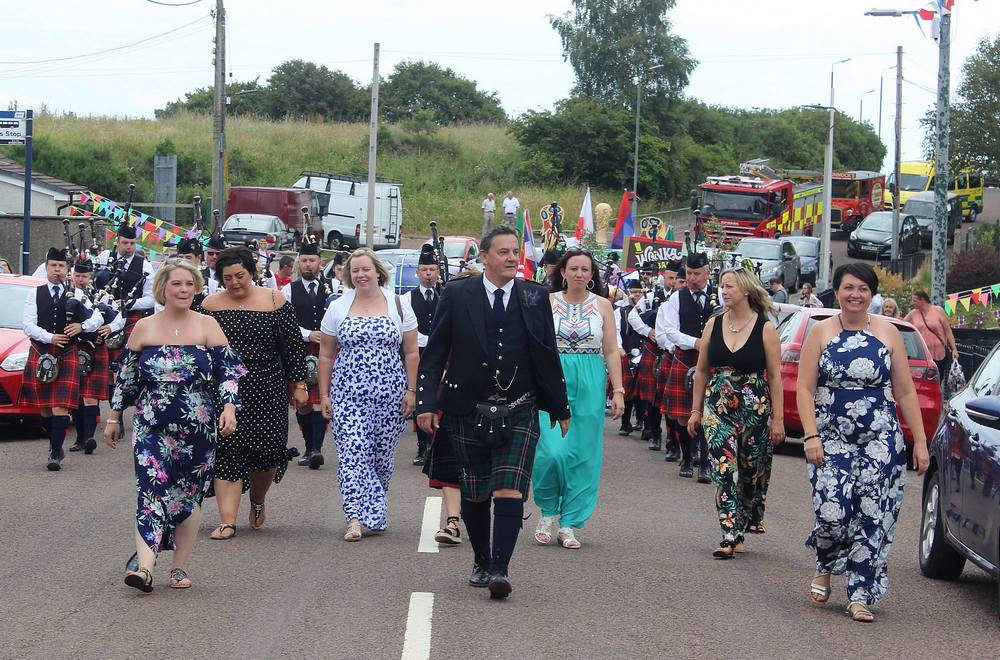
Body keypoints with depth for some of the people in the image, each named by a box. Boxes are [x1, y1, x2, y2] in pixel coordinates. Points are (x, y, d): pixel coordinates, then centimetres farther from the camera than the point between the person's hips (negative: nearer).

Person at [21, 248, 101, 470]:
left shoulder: (76, 295, 8)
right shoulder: (35, 295, 6)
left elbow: (97, 318, 9)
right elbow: (28, 324, -4)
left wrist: (82, 326, -12)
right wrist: (50, 337, -17)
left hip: (67, 356, -1)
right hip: (41, 355, 1)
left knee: (61, 407, -11)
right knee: (44, 407, 9)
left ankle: (55, 454, -13)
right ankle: (55, 445, 27)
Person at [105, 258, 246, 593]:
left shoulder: (207, 326, 3)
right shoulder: (144, 328, 5)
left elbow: (228, 370, -1)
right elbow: (126, 376, 12)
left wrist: (229, 406, -15)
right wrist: (114, 417, 13)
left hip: (198, 427, 0)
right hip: (151, 426, 0)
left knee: (189, 495, 6)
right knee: (151, 491, -13)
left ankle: (180, 567, 16)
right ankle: (144, 566, -22)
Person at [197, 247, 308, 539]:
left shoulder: (274, 301, 1)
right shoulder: (210, 305, 5)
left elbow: (294, 346, 4)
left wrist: (299, 385, 2)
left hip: (266, 392, 0)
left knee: (267, 453, 2)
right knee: (227, 455, -7)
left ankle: (257, 502, 31)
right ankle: (227, 521, -7)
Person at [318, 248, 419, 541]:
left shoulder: (398, 306, 5)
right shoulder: (337, 308, 7)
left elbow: (411, 353, 7)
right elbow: (326, 355, 10)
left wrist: (411, 390, 0)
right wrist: (324, 394, 5)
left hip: (390, 394, 0)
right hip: (348, 393, 0)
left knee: (382, 456, 6)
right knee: (352, 452, -13)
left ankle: (374, 513, 23)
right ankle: (357, 518, -19)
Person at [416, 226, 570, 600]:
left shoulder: (534, 298, 3)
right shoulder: (458, 296, -1)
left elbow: (548, 356, 10)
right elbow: (434, 354, 1)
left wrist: (560, 408, 13)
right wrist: (427, 403, -7)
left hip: (519, 414, 0)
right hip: (469, 412, 0)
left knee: (510, 491, -13)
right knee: (474, 495, 10)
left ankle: (500, 569, -15)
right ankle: (481, 563, 27)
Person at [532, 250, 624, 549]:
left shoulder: (602, 305, 7)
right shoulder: (548, 302, 4)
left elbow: (611, 351, 6)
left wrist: (618, 390, 0)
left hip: (590, 383, 1)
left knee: (583, 454, 1)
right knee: (552, 450, -13)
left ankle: (569, 524, 9)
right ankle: (548, 511, 11)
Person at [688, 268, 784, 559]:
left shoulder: (765, 328, -5)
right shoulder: (714, 325, 5)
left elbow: (775, 376, -4)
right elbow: (702, 371, 12)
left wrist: (778, 419, -6)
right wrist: (696, 410, 10)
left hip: (755, 409, -2)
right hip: (718, 408, 2)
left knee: (752, 472, 7)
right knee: (724, 471, -8)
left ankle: (741, 529, 25)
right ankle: (731, 537, -9)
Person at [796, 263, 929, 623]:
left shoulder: (888, 333, 6)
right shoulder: (821, 332, 3)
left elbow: (906, 392, 7)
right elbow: (804, 388, -1)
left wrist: (920, 441, 3)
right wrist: (811, 436, -12)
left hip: (880, 442, 1)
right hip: (831, 440, -1)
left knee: (873, 518, -4)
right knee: (832, 514, -11)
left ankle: (860, 595, 6)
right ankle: (824, 569, 20)